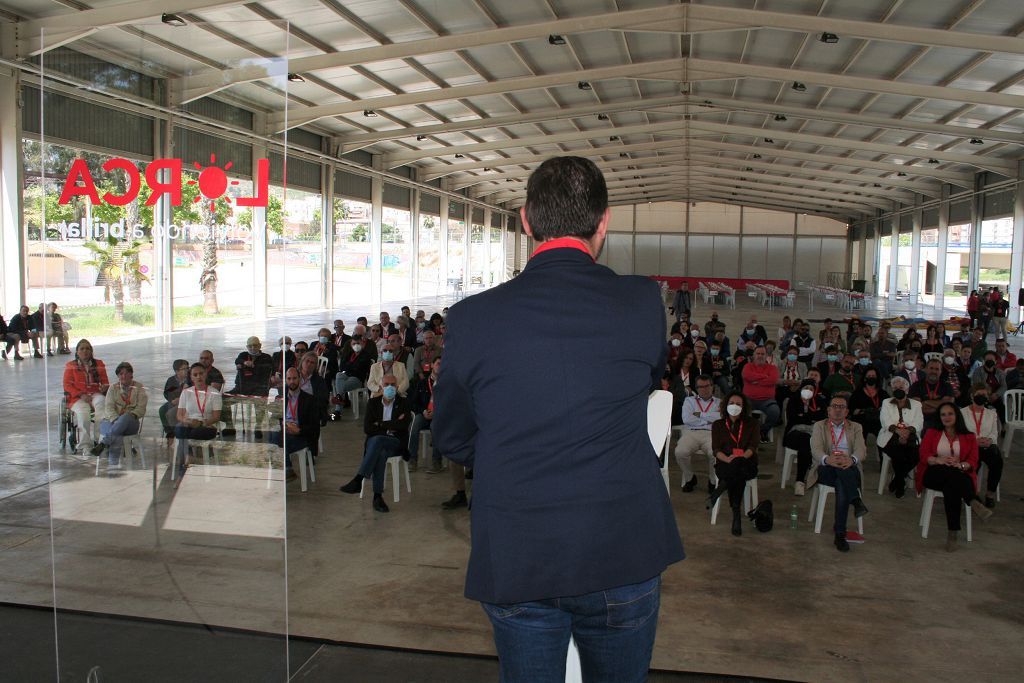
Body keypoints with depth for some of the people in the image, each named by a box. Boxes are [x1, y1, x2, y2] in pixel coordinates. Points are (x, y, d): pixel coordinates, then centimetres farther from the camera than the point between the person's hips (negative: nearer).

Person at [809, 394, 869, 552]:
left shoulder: (855, 427, 18)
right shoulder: (819, 426, 15)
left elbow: (861, 450, -3)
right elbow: (816, 450, -5)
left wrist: (851, 459, -30)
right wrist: (827, 459, -32)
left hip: (849, 470, 1)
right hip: (826, 471, -1)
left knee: (842, 485, -37)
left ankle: (840, 533, -39)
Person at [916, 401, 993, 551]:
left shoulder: (969, 437, 17)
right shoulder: (932, 433, 18)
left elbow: (973, 461, 3)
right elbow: (924, 455, 3)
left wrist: (959, 465, -20)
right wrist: (939, 460, -19)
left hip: (960, 475, 0)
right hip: (934, 475, 0)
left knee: (951, 486, -38)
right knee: (950, 472, -37)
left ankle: (953, 532, -43)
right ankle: (974, 503, -50)